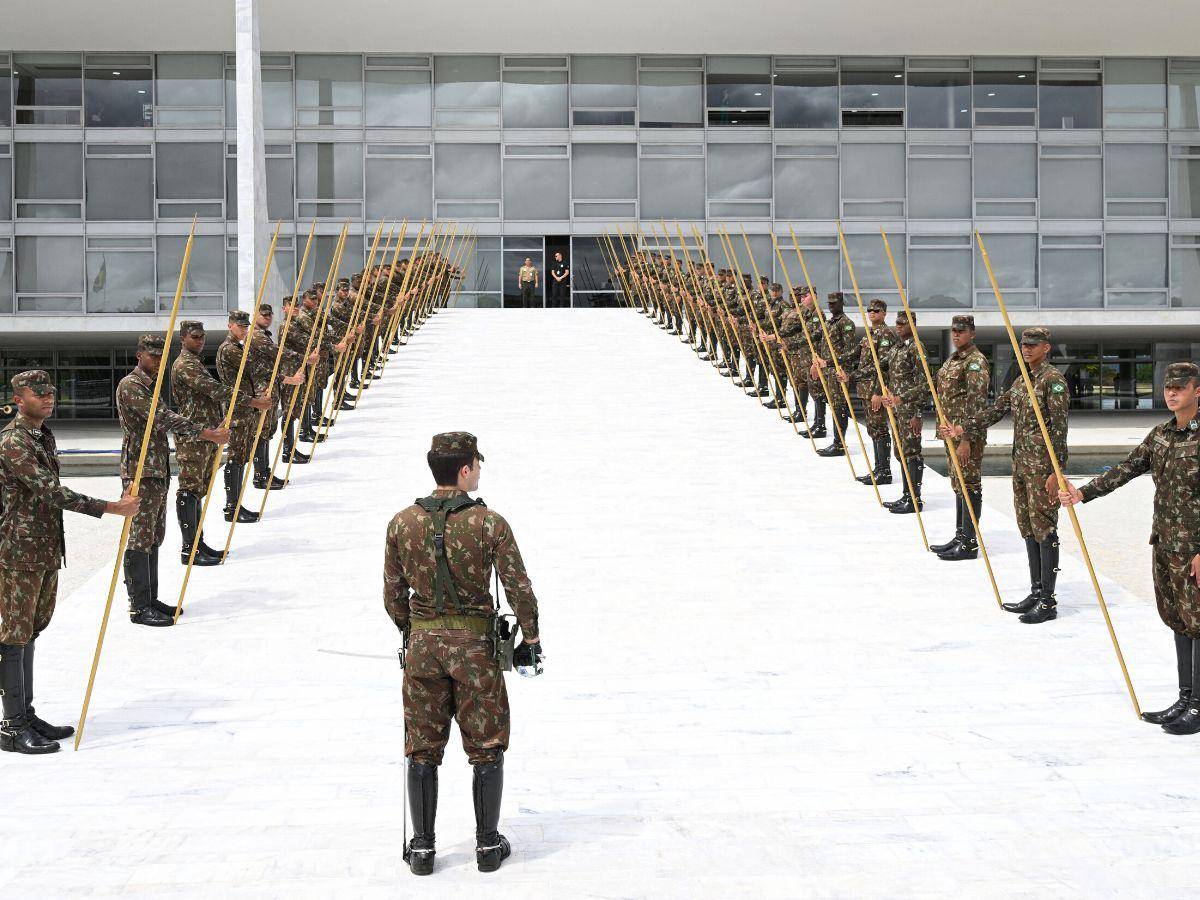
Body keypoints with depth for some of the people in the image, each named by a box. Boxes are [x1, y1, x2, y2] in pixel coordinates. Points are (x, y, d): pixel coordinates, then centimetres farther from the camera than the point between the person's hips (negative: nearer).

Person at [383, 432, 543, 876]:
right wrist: (531, 640, 4)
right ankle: (487, 843, 19)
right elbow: (519, 588, -9)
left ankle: (422, 846, 18)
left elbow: (393, 595, 4)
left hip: (423, 643, 3)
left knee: (422, 749, 13)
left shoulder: (402, 523, -3)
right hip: (475, 644, -2)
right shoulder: (489, 523, -12)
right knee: (486, 748, 12)